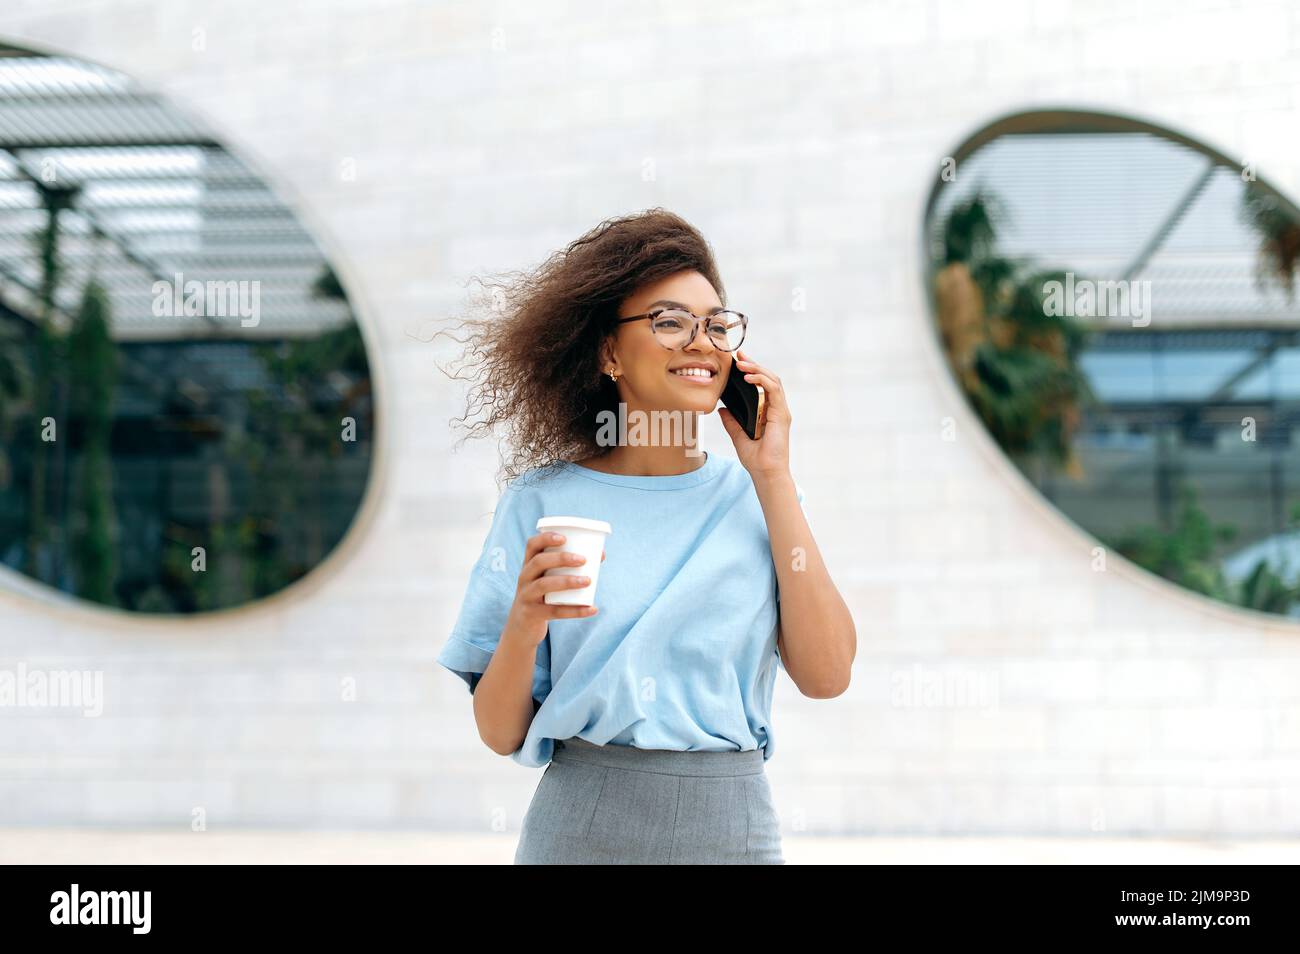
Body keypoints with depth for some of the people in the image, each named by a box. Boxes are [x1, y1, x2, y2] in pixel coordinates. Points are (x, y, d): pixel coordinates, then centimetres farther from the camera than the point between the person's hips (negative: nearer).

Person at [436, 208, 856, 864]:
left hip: (733, 829, 2)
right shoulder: (543, 502, -4)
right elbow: (501, 733, -3)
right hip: (582, 831, -2)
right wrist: (523, 628, -23)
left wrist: (770, 474, -9)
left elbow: (826, 675, -11)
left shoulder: (753, 496, 1)